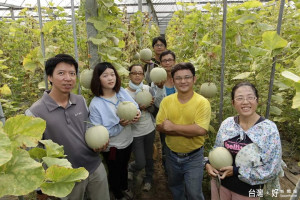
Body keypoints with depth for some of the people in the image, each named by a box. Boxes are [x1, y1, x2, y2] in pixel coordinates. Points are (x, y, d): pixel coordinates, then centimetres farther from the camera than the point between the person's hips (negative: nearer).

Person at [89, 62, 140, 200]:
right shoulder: (95, 104, -24)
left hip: (127, 141, 5)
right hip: (112, 147, -5)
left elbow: (135, 107, 1)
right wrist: (119, 125, -33)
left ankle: (125, 188, 59)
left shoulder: (122, 92, -11)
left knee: (124, 167, 30)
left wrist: (137, 114, -22)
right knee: (115, 172, 21)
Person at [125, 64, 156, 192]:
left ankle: (148, 179, 44)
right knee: (141, 163, 1)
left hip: (150, 129, 3)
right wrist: (138, 108, -28)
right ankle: (131, 168, 37)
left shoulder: (147, 89, -4)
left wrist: (149, 106, -17)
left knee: (149, 157, 17)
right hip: (135, 133, -3)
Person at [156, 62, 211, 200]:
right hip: (171, 155, 4)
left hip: (193, 157, -3)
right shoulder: (166, 101, -7)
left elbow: (201, 130, -27)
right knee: (174, 187, 27)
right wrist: (189, 130, -23)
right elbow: (159, 127, -13)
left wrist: (173, 127, -23)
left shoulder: (202, 102, -17)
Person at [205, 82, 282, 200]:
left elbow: (271, 169, -16)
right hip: (220, 183, 3)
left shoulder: (269, 128, -15)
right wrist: (209, 164, -12)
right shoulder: (226, 124, -6)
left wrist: (236, 171, -19)